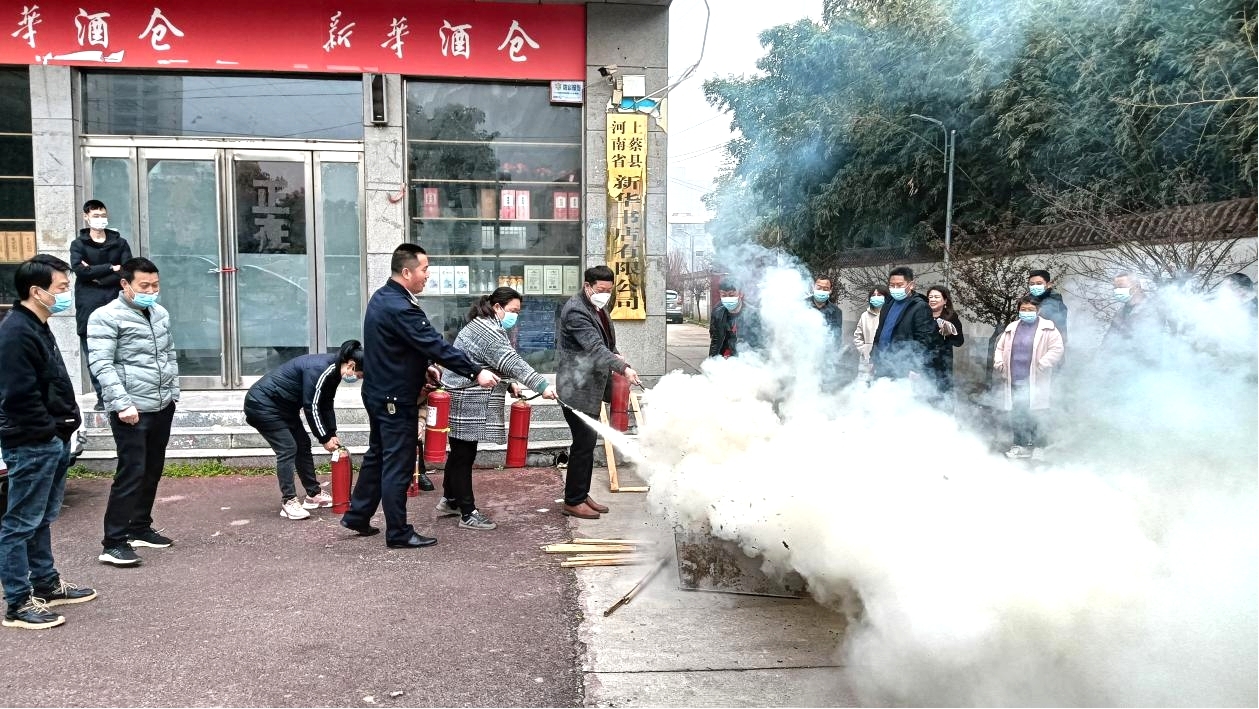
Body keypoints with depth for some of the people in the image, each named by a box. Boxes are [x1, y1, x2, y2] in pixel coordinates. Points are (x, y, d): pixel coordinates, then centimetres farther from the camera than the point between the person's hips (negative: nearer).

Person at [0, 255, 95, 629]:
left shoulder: (38, 327, 14)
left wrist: (63, 425, 12)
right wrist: (49, 430, -14)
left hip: (52, 442, 10)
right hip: (32, 444, -10)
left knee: (42, 519, 19)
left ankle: (46, 584, 31)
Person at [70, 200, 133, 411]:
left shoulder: (119, 243, 10)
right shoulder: (78, 245, 8)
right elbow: (80, 270, -10)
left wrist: (98, 277, -10)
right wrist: (111, 268, -10)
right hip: (89, 306, 0)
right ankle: (102, 396, 7)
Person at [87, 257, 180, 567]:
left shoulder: (160, 313, 13)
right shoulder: (106, 317, -10)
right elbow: (101, 365, -16)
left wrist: (174, 391, 16)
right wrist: (122, 403, -21)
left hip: (162, 408, 7)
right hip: (131, 411, -7)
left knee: (152, 472, 13)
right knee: (131, 474, -8)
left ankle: (140, 528, 27)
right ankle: (113, 543, -1)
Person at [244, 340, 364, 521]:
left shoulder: (333, 371, 0)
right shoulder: (318, 369, -30)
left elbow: (326, 405, 8)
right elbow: (311, 407, -26)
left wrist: (332, 434, 2)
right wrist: (325, 439, -17)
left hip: (283, 406, 10)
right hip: (262, 404, -10)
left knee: (303, 444, 9)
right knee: (288, 448, -14)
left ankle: (313, 494, 17)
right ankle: (288, 502, -10)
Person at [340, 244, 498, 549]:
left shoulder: (382, 297, 8)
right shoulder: (399, 307, -25)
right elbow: (437, 345, -28)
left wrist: (424, 366, 9)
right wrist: (476, 373, -26)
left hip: (379, 393, 10)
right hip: (396, 399, -10)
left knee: (377, 456, 21)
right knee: (398, 466, -1)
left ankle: (357, 515, 32)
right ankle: (398, 533, 9)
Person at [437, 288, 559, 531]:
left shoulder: (482, 326, 17)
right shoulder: (487, 331, -17)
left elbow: (494, 364, 22)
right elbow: (512, 361, -28)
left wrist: (509, 384, 8)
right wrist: (543, 386, -35)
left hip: (466, 402, 11)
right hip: (466, 403, -11)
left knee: (460, 453, 18)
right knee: (464, 455, -3)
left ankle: (449, 501, 31)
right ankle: (468, 514, 3)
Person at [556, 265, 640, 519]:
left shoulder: (598, 307, 12)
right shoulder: (575, 311, -19)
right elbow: (595, 347, -31)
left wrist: (615, 354, 5)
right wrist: (623, 368, -41)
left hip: (592, 386, 10)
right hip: (578, 388, -10)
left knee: (588, 442, 14)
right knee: (584, 443, -6)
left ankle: (582, 495, 25)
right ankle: (573, 502, 4)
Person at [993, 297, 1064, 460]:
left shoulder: (1048, 328, -1)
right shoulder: (1012, 328, 14)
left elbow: (1056, 349, -10)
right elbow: (1000, 347, 23)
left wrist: (1041, 366, -15)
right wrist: (999, 364, 10)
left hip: (1035, 382, -5)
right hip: (1014, 381, 5)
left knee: (1034, 414, -5)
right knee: (1016, 415, 9)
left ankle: (1038, 447, 8)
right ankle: (1021, 445, 21)